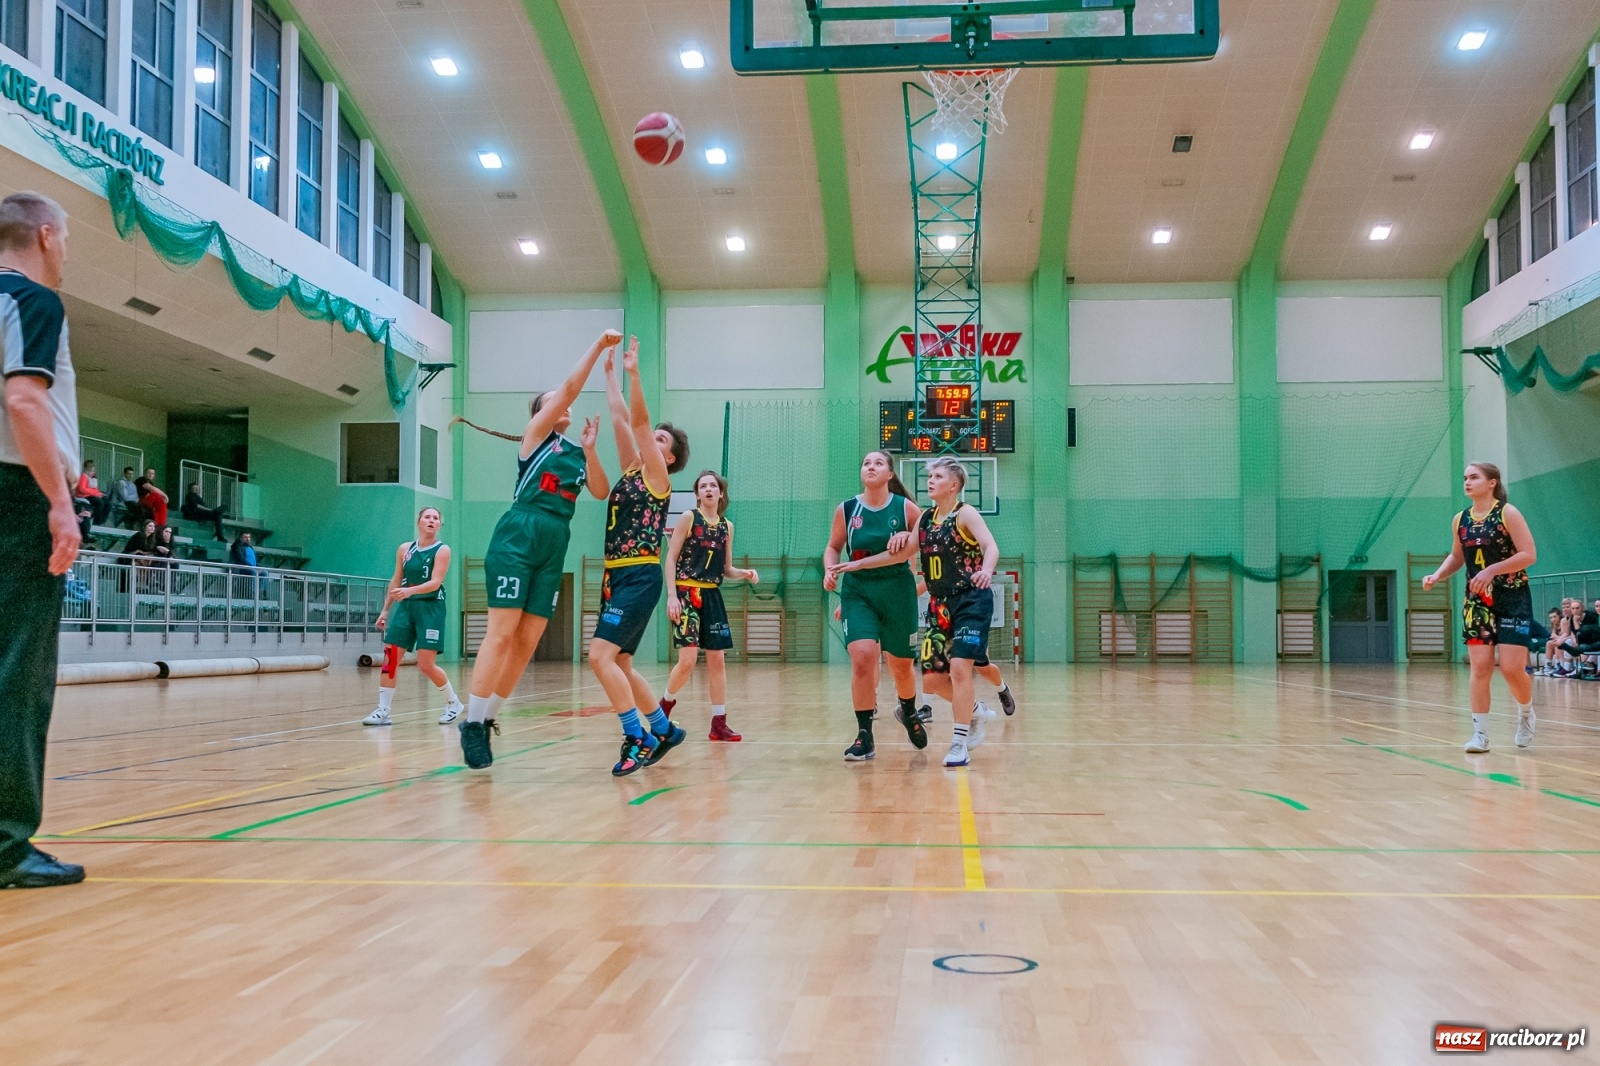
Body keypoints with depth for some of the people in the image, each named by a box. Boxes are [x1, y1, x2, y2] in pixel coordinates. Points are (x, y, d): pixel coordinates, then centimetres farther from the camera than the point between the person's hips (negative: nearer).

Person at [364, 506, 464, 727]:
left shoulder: (442, 550, -7)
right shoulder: (405, 549, 7)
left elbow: (435, 583, -18)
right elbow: (396, 581, 15)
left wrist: (410, 591, -34)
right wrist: (385, 610, 12)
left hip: (430, 608, -5)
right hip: (406, 607, 5)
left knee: (426, 665, -7)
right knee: (390, 657, -5)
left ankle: (454, 703, 14)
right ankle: (383, 711, 2)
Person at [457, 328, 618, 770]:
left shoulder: (578, 452, 20)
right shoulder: (535, 435, 5)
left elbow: (601, 493, 4)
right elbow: (570, 387, -6)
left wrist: (590, 448, -4)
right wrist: (598, 345, -4)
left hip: (554, 549, 6)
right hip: (516, 538, -6)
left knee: (528, 642, 3)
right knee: (501, 634, -11)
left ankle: (485, 719, 13)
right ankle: (472, 723, -6)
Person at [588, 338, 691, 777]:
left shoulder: (658, 477, -2)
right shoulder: (632, 470, 16)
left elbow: (640, 419, -13)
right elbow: (622, 419, 14)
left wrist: (634, 373, -19)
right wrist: (610, 372, 16)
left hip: (640, 577, -9)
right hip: (616, 576, 9)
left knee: (601, 655, -19)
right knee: (618, 664, 12)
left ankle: (638, 739, -12)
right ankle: (663, 729, 25)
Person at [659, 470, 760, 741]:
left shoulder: (727, 526, 10)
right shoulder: (688, 518, -3)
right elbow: (671, 559, -5)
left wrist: (746, 574, -6)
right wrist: (672, 596, -15)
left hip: (712, 596, 5)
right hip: (686, 593, -5)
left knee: (717, 659, 3)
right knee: (688, 660, -12)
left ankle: (719, 724, 8)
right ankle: (666, 703, 15)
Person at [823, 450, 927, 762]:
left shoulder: (905, 508, -4)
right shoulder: (846, 510, -1)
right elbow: (833, 547, 10)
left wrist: (907, 536, -15)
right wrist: (830, 570, -8)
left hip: (898, 592, 0)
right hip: (857, 592, 0)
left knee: (900, 665, 12)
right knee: (862, 659, -18)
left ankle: (909, 712, 44)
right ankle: (864, 736, -7)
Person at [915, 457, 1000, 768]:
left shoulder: (965, 513, -9)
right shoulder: (925, 518, 9)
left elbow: (991, 547, -24)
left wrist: (986, 570, -46)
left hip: (972, 601, -7)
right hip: (940, 605, 7)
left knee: (960, 666, -17)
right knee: (932, 678, 4)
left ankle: (960, 743, -8)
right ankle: (975, 712, 31)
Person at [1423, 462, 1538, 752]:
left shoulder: (1507, 513, -10)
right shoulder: (1460, 521, 6)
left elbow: (1529, 555, -15)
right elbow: (1456, 556, 19)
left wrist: (1492, 570, -23)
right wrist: (1437, 575, 1)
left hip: (1512, 599, -4)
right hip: (1477, 602, 4)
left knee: (1512, 668, -7)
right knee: (1480, 668, -1)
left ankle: (1526, 712, 23)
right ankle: (1480, 733, 3)